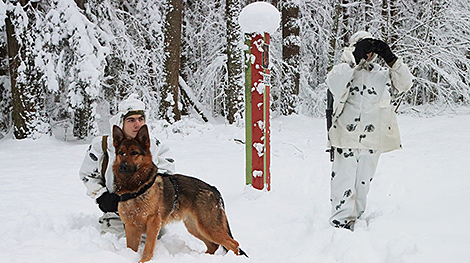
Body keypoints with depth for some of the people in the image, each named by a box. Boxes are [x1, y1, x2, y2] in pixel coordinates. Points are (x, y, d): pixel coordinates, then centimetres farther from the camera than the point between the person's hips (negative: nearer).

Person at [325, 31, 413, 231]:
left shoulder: (383, 74, 14)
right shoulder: (344, 70, 4)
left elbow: (405, 83, 4)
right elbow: (334, 84, -17)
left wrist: (390, 59, -4)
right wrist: (354, 60, -19)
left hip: (372, 140, 4)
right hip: (346, 138, -4)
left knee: (363, 182, 10)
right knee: (344, 180, -6)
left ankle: (356, 218, 20)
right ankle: (341, 219, -2)